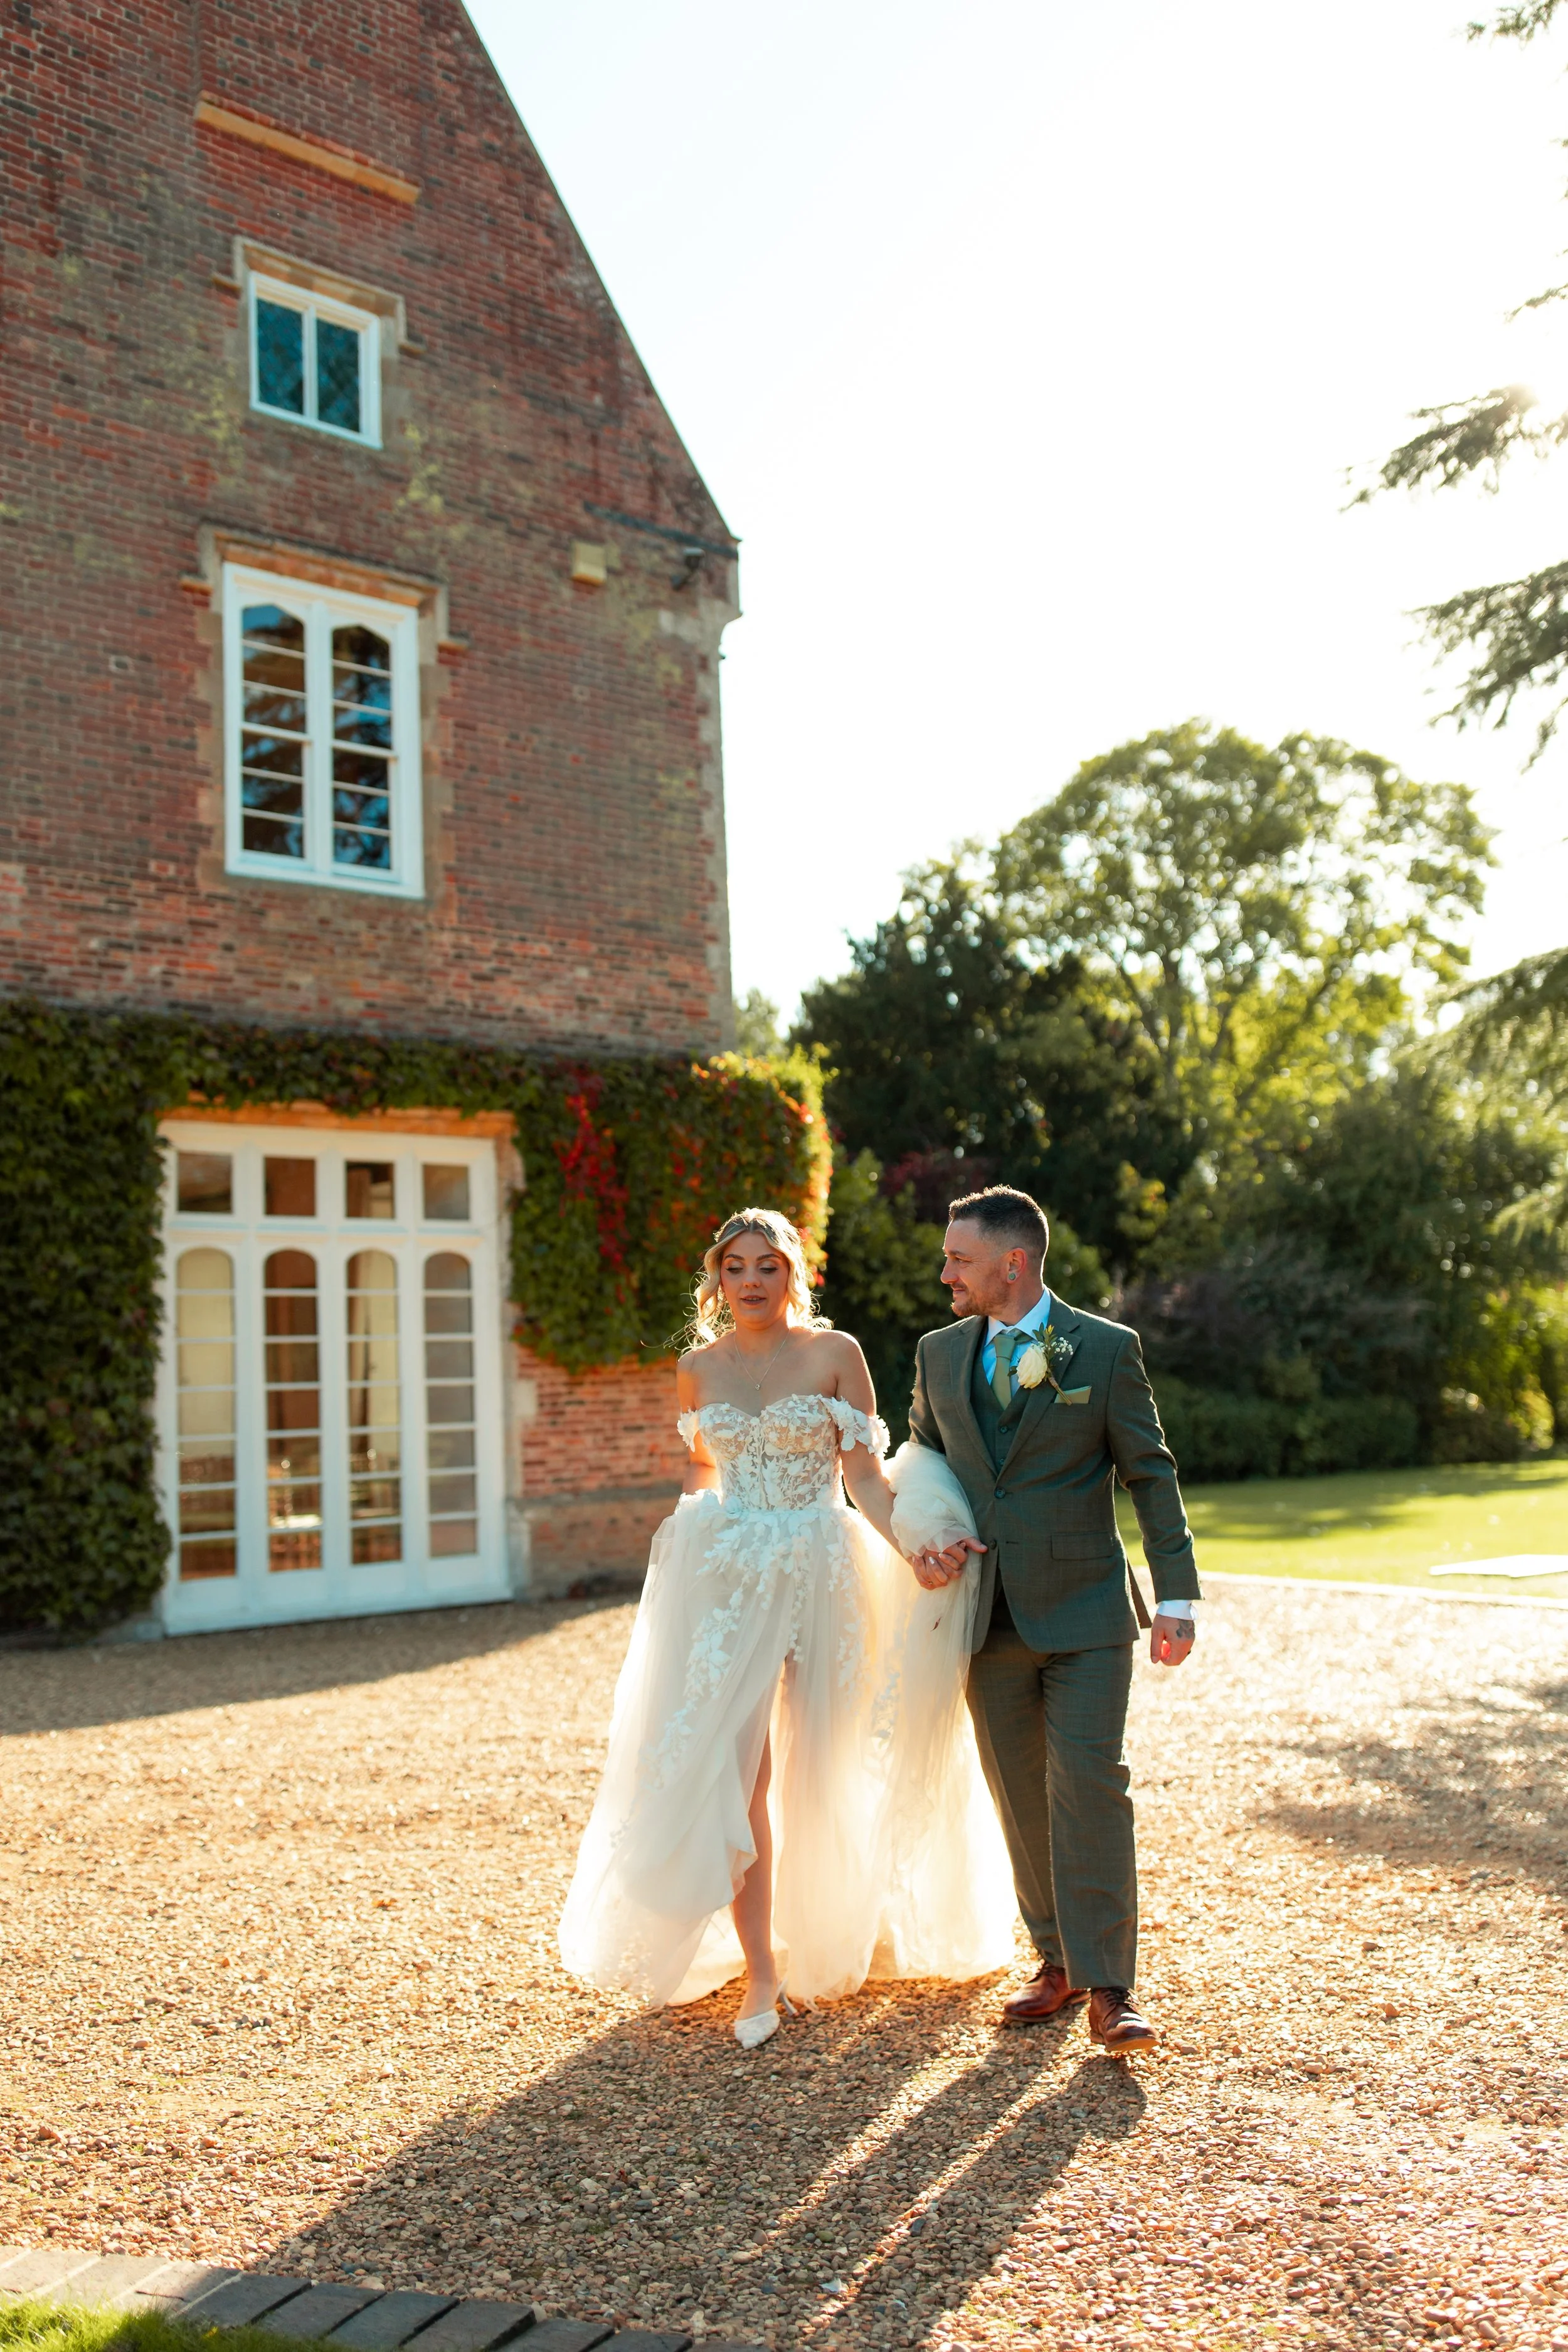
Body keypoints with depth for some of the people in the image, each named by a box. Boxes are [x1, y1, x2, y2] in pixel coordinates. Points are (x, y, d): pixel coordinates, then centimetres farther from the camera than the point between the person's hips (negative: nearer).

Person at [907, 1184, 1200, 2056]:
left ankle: (1109, 1985, 0)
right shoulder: (939, 1354, 8)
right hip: (989, 1616, 4)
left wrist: (1178, 1597, -4)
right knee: (1020, 1796, 9)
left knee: (1090, 1785, -9)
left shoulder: (1107, 1349, -3)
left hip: (1084, 1614, -4)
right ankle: (1058, 1961, 22)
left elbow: (1152, 1475, 0)